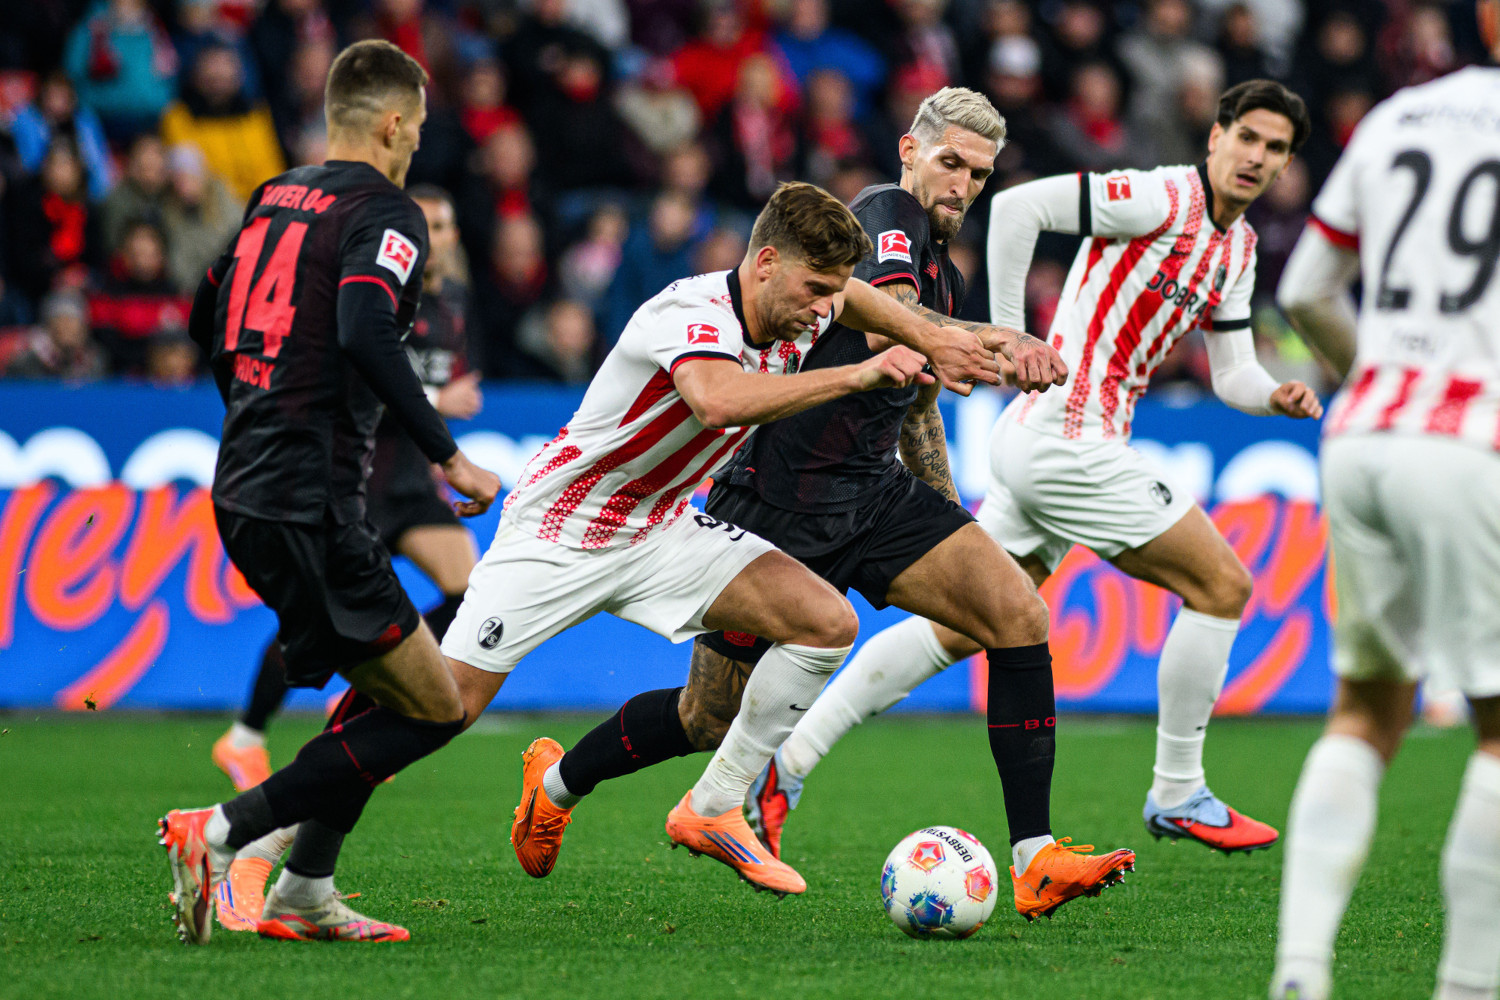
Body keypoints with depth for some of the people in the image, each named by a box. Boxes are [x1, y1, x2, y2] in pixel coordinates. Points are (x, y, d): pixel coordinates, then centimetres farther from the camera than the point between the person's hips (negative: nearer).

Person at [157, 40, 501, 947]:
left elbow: (208, 325, 26)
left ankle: (306, 897, 13)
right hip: (310, 504, -9)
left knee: (387, 686, 19)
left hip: (243, 488, 9)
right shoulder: (385, 212, -8)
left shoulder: (275, 199, 17)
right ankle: (222, 830, -12)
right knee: (433, 708, -5)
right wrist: (448, 455, -20)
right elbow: (364, 334, -25)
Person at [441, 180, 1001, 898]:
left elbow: (848, 296, 22)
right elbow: (718, 401, -50)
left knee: (827, 623, -10)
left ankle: (713, 811, 0)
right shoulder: (694, 315, -28)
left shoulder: (796, 319, -3)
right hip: (556, 533, -7)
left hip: (661, 530, 7)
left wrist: (931, 341, 8)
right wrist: (855, 375, -47)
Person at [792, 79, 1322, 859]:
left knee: (963, 626, 10)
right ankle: (1177, 795, 7)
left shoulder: (1237, 248, 17)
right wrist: (1009, 338, -18)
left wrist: (1276, 395, -1)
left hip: (1039, 443, 9)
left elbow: (1231, 372, 21)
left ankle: (786, 758, 9)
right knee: (1221, 584, -3)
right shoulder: (1163, 199, -12)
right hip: (1069, 436, -9)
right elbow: (1017, 206, -19)